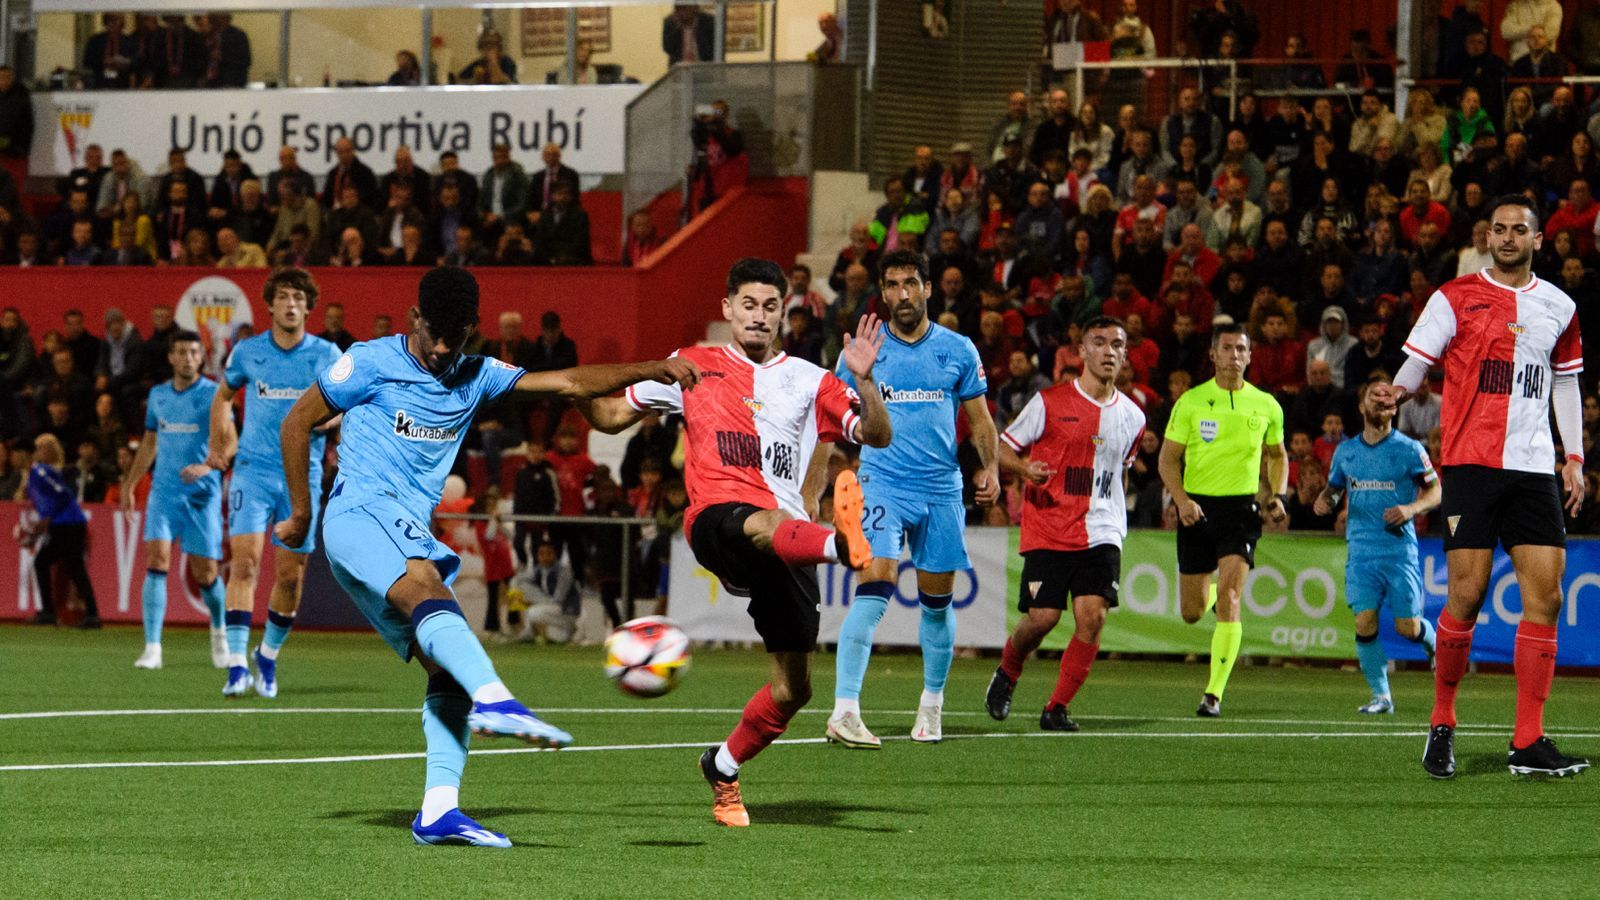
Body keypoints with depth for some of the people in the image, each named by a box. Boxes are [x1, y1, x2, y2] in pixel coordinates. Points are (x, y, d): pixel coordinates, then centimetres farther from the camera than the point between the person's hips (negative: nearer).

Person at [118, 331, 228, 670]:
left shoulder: (213, 394, -4)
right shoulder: (158, 395, 11)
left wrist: (207, 466, -31)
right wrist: (130, 483, 23)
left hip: (202, 493, -3)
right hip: (164, 490, 3)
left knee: (205, 573, 2)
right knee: (157, 560, -15)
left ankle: (219, 630, 33)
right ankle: (152, 648, -17)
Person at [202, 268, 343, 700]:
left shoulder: (327, 355, 1)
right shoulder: (247, 352, 4)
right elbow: (223, 396, 22)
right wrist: (219, 447, 16)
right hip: (254, 467, -1)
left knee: (291, 575, 3)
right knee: (245, 562, -16)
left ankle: (269, 655, 25)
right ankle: (237, 664, -19)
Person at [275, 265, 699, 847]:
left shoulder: (474, 378, 17)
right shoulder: (371, 363, 1)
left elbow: (569, 383, 14)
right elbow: (297, 424, 8)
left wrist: (652, 371, 4)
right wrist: (301, 513, 9)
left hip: (410, 536, 7)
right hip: (360, 511, -7)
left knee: (447, 668, -7)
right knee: (428, 588, -35)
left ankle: (438, 811, -15)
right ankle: (493, 700, -59)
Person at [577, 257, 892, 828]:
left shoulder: (807, 381, 18)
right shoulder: (694, 368, 17)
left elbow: (878, 435, 8)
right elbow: (612, 416, 22)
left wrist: (863, 378, -10)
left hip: (791, 536, 3)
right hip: (717, 518, -3)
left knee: (793, 689, 2)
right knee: (765, 526, -43)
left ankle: (723, 769, 26)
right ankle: (844, 545, -77)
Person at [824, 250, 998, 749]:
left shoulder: (958, 350, 6)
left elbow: (979, 417, 12)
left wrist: (989, 467, -4)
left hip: (942, 489, 2)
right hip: (881, 483, -2)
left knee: (937, 602, 9)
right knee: (873, 589, -19)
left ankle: (932, 703, 30)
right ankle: (844, 711, -26)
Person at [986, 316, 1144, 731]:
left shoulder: (1131, 416, 11)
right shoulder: (1050, 402, -2)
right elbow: (1004, 448, 2)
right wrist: (1026, 469, -19)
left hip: (1101, 535, 3)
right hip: (1048, 530, -3)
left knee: (1092, 615, -13)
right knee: (1042, 617, -9)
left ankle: (1057, 708, -1)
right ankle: (1007, 673, 24)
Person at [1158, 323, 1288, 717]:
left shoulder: (1266, 406, 5)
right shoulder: (1191, 402, 0)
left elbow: (1277, 455, 20)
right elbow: (1168, 458, 3)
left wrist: (1278, 496, 3)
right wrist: (1181, 499, -13)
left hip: (1241, 508, -1)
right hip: (1197, 509, 1)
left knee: (1228, 600, -18)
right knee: (1193, 612, 5)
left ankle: (1214, 694, -15)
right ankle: (1207, 592, 45)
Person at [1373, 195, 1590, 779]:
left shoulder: (1559, 307, 13)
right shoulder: (1456, 298, 2)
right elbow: (1417, 360, 2)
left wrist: (1574, 457, 15)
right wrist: (1398, 390, -18)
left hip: (1535, 468, 4)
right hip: (1472, 462, -4)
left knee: (1545, 596, -5)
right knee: (1467, 595, -9)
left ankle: (1528, 743, -2)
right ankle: (1442, 724, 10)